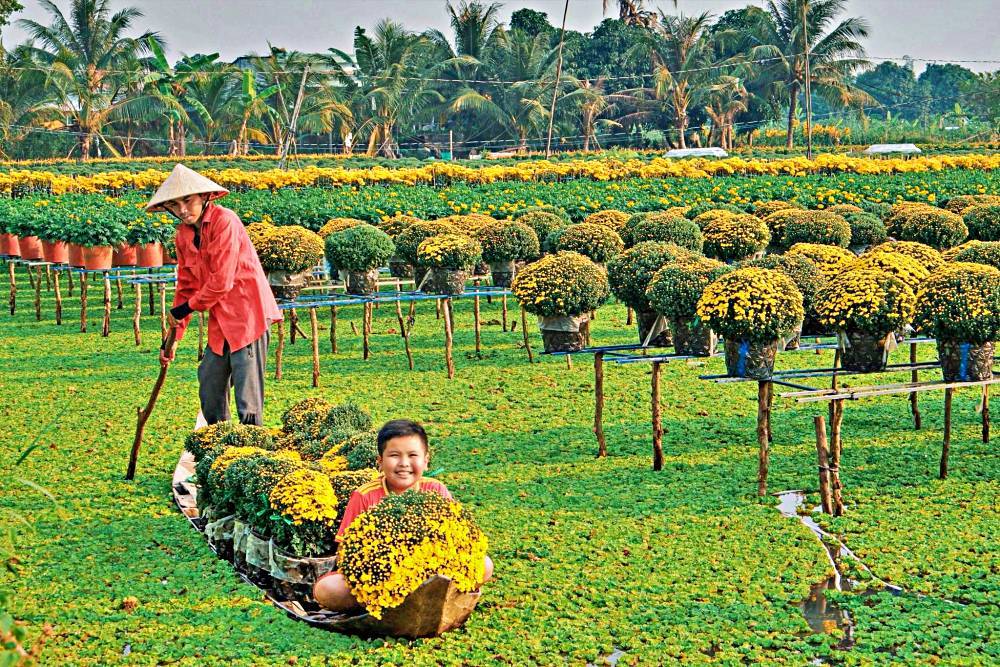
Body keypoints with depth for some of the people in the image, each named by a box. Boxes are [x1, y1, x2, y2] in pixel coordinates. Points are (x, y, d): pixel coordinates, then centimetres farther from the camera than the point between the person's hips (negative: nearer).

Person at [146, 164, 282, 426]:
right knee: (209, 385, 13)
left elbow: (222, 281, -18)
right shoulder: (183, 234, 9)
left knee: (247, 392, -9)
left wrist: (188, 307, -6)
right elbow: (186, 286, 16)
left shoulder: (223, 220, -15)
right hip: (220, 319, 8)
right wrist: (174, 336, 13)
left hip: (247, 311, -8)